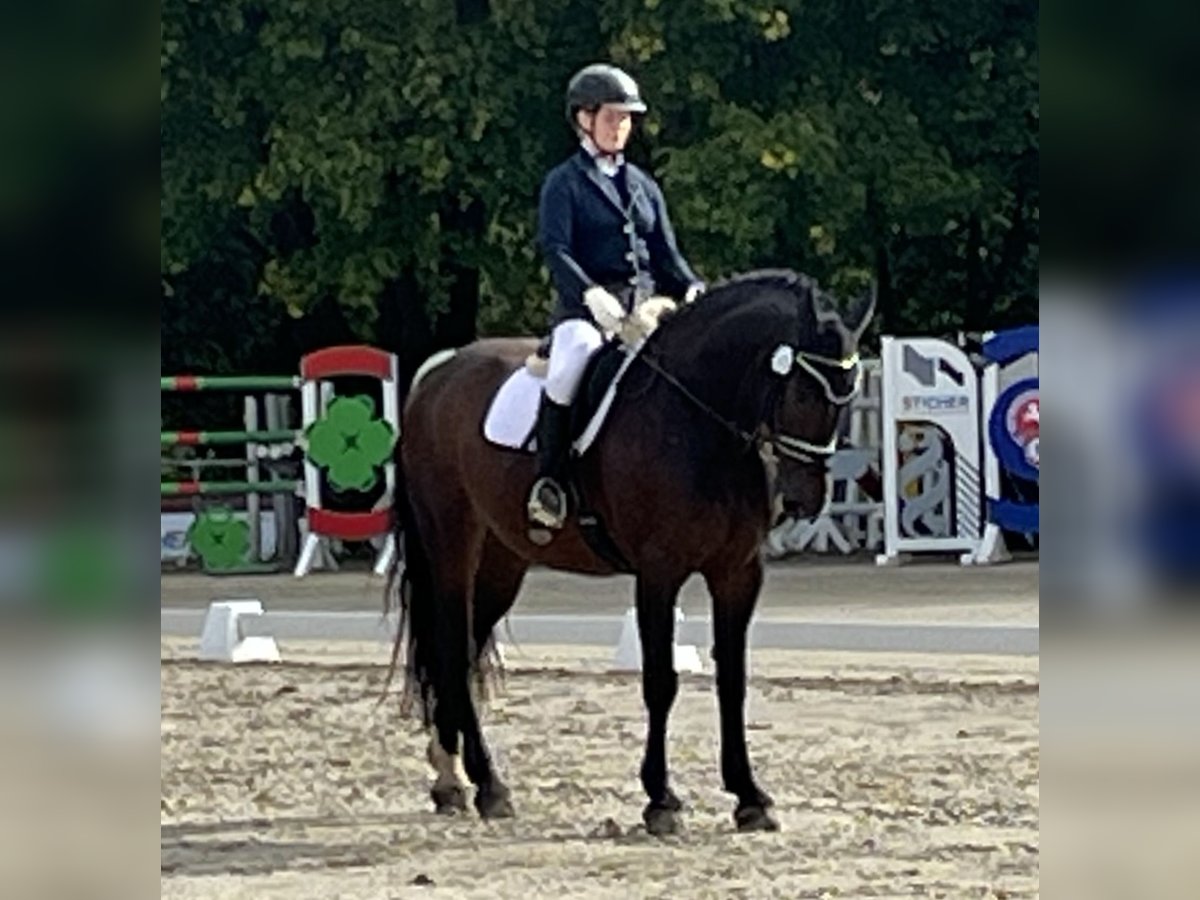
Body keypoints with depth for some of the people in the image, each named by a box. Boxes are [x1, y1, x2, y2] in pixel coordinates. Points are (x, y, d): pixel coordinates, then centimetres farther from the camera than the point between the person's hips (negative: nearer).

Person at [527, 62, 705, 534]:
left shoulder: (644, 186, 21)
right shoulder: (565, 183, 4)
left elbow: (666, 254, 19)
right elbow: (555, 250, -9)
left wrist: (692, 289, -3)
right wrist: (591, 294, -26)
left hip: (645, 305, 6)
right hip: (584, 307, -6)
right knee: (576, 355, -38)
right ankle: (548, 480, -33)